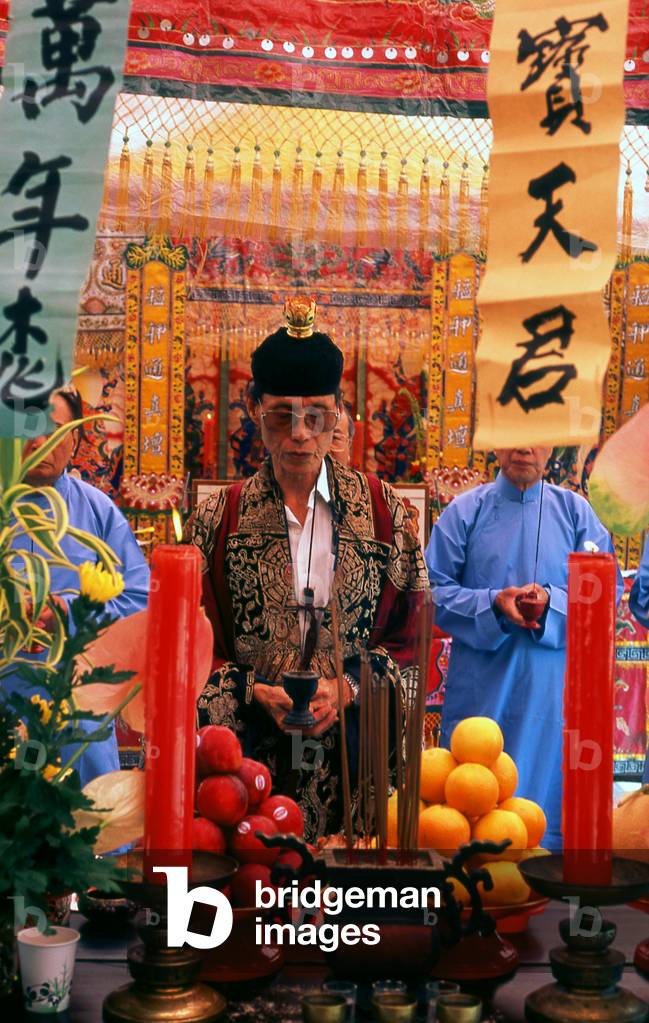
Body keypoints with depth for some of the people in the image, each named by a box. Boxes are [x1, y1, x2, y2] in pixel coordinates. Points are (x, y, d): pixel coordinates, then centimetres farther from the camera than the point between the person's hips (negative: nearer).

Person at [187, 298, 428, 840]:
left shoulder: (382, 509, 4)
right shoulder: (220, 518, 5)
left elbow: (410, 632, 5)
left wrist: (350, 687, -10)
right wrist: (254, 691, -10)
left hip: (355, 742, 0)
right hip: (249, 744, 0)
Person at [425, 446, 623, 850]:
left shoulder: (575, 511, 6)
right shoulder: (465, 511, 4)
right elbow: (435, 590, 0)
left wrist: (552, 601, -15)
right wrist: (493, 603, -15)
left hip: (552, 690, 1)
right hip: (481, 687, -1)